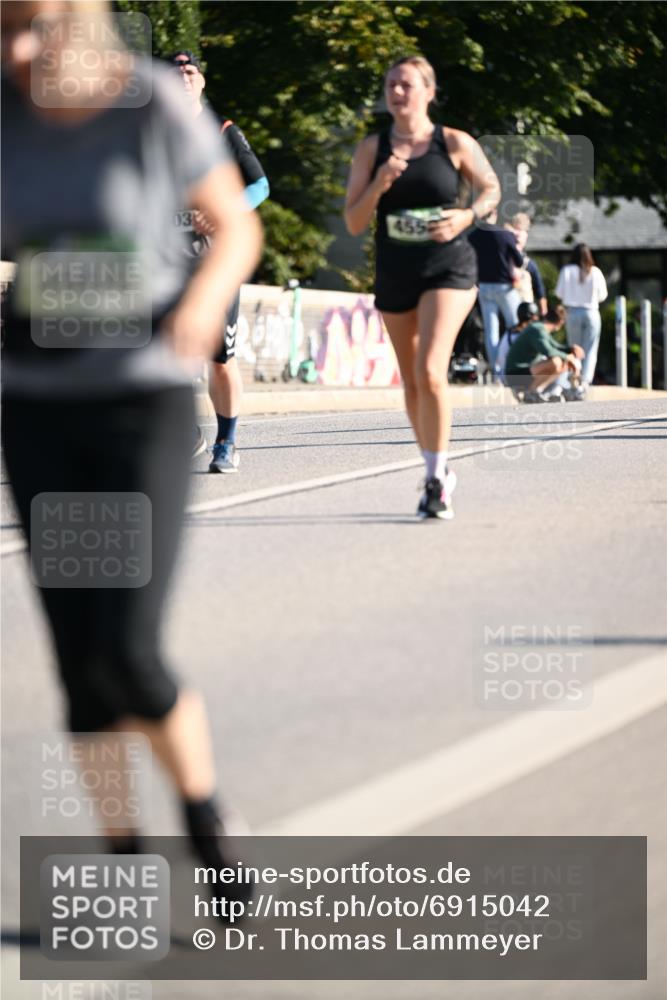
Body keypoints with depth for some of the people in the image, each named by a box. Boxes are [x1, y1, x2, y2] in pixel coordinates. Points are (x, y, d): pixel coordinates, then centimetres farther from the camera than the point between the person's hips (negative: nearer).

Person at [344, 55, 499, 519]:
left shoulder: (455, 143, -4)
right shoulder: (372, 149, 2)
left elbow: (491, 188, 11)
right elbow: (354, 223, 1)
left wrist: (467, 215, -9)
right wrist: (378, 186, -17)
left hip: (449, 269, -4)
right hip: (394, 274, 4)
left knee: (430, 371, -20)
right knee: (412, 382, 11)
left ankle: (437, 476, -10)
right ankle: (437, 473, 27)